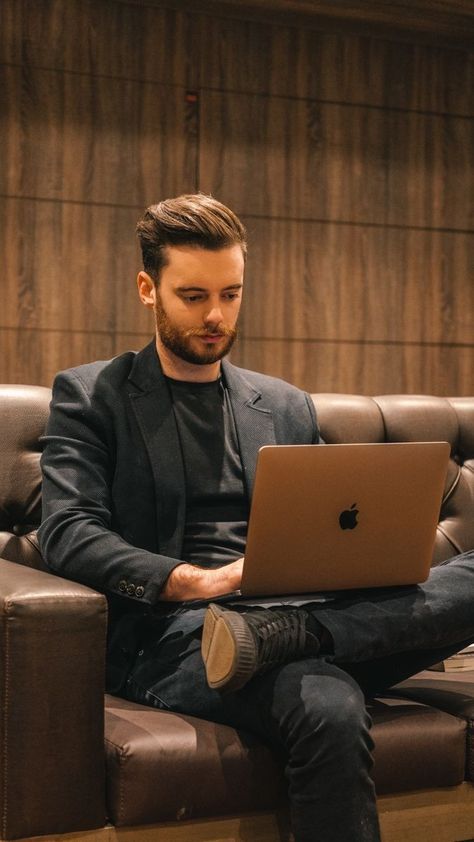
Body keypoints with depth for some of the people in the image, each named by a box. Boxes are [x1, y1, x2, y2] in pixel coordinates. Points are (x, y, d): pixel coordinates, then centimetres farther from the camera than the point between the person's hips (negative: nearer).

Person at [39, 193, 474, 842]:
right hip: (171, 633, -5)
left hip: (300, 609, 5)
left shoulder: (286, 406, 23)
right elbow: (66, 533, -4)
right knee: (330, 709, -38)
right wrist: (198, 581, -18)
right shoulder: (89, 396, 10)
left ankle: (267, 637, -30)